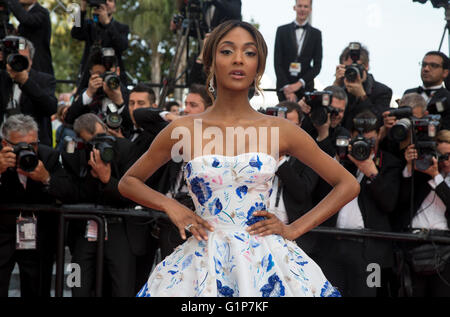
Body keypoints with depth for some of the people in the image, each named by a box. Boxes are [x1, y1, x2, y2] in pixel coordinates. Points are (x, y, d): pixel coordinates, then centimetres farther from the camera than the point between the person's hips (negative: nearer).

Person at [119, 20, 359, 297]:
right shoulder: (183, 131, 4)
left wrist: (293, 230, 2)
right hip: (204, 261, 0)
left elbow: (349, 185, 9)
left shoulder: (279, 131, 3)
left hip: (265, 262, 0)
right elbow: (128, 182, 17)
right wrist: (170, 206, 0)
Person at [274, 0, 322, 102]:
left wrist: (300, 83, -9)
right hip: (284, 86, 0)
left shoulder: (316, 34, 7)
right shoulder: (282, 30, 6)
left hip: (305, 87, 0)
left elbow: (317, 65, 4)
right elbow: (277, 62, 1)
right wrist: (286, 87, -10)